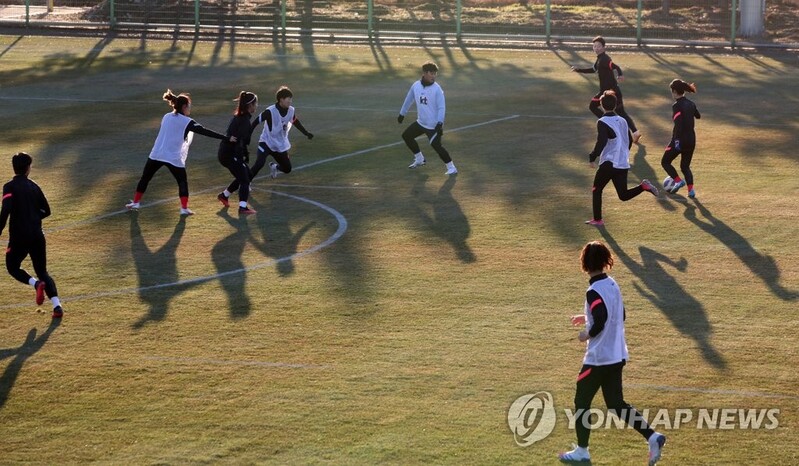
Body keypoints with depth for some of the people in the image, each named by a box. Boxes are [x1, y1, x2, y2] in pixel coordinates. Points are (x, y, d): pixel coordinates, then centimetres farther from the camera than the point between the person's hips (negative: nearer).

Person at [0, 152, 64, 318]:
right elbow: (46, 211, 13)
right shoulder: (34, 186, 9)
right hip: (37, 236, 4)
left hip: (19, 236, -4)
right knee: (42, 272, 13)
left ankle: (36, 284, -12)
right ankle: (57, 306, -8)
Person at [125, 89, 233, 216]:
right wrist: (227, 138, -11)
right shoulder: (187, 122, -7)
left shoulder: (166, 117, 9)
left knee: (145, 178, 17)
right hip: (174, 158, -4)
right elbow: (206, 132, -10)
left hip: (156, 155, 4)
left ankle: (135, 203, 21)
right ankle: (184, 208, 0)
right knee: (182, 181, 10)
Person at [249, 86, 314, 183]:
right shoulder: (270, 111, -26)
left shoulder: (291, 111, -8)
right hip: (267, 142, -6)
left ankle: (274, 167, 48)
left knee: (287, 169, 14)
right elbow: (256, 122, -20)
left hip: (281, 145, 6)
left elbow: (295, 122, 14)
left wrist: (306, 133, 20)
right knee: (259, 163, -29)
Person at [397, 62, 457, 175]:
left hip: (434, 125, -7)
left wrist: (440, 123, -31)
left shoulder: (437, 89, -17)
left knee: (436, 145, -17)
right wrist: (402, 114, 25)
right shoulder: (416, 86, -2)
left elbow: (441, 107, -19)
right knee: (406, 135, 17)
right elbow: (409, 100, 15)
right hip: (421, 122, 7)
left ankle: (451, 168, -7)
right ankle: (419, 159, 34)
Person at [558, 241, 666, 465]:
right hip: (617, 355, 8)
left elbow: (600, 323, -29)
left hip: (599, 358, -8)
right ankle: (652, 437, -1)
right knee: (616, 404, 14)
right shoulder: (612, 285, 7)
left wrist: (586, 334, -10)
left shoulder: (594, 292, -19)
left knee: (581, 402, 9)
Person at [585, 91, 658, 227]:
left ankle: (597, 219, 11)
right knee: (623, 195, 10)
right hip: (624, 164, 6)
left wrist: (592, 157, -13)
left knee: (596, 190, 11)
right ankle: (643, 186, -12)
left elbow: (601, 142, -22)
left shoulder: (602, 122, -10)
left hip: (609, 163, -6)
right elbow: (629, 141, 18)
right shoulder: (622, 121, 13)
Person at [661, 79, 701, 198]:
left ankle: (678, 181, -6)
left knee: (665, 162, 12)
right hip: (691, 140, 7)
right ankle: (691, 189, 0)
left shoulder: (677, 105, -14)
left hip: (680, 139, -7)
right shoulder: (690, 104, 8)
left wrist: (677, 140, -27)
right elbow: (698, 116, 28)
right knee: (685, 166, 18)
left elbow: (678, 123, -25)